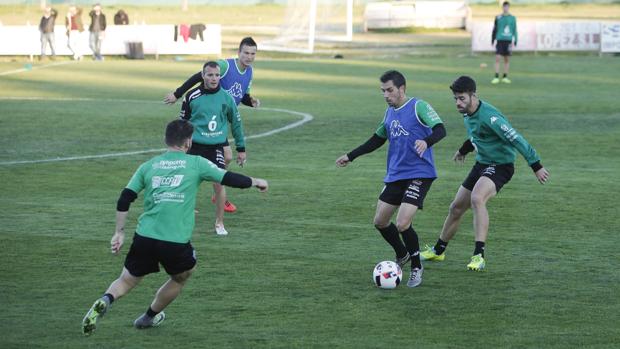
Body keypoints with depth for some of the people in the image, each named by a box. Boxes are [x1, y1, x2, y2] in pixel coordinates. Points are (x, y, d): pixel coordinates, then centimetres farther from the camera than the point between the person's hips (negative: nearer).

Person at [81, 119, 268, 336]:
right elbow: (228, 179, 6)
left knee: (126, 281, 15)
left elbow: (125, 199, 7)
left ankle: (105, 301, -17)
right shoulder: (196, 164, 4)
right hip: (176, 242, -2)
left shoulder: (148, 166, 12)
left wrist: (119, 233, 14)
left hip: (144, 237, 2)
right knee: (181, 277, 27)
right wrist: (255, 182, 23)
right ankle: (150, 317, 36)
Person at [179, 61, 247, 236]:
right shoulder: (192, 96, -4)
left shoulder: (226, 97, -1)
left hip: (216, 147, 0)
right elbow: (183, 122, 7)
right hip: (195, 146, 0)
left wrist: (241, 149, 13)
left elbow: (236, 122, 10)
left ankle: (219, 223, 6)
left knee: (219, 183, -8)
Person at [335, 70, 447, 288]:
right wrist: (351, 156, 26)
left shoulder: (418, 107, -9)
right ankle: (402, 256, 34)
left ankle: (416, 268, 4)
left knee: (402, 224, -18)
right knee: (380, 222, 9)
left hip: (419, 174, -8)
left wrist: (426, 141, -40)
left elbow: (440, 129, -20)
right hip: (395, 176, 8)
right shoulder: (389, 113, 13)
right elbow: (377, 139, 26)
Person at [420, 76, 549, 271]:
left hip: (500, 165, -9)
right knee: (456, 208, 14)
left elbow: (515, 139, -25)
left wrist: (536, 166, -24)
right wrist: (464, 150, 39)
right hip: (481, 164, 9)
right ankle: (438, 251, 35)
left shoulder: (488, 116, -26)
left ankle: (479, 256, -35)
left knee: (477, 199, -34)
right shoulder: (467, 113, 3)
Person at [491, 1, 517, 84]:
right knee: (497, 58, -9)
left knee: (507, 59, 5)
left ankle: (505, 77, 13)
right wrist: (493, 40, 7)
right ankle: (496, 77, -7)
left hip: (508, 41, 1)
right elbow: (495, 29, 9)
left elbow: (514, 30, 11)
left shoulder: (513, 18, 7)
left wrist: (515, 41, 7)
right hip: (500, 40, -1)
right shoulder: (498, 18, 5)